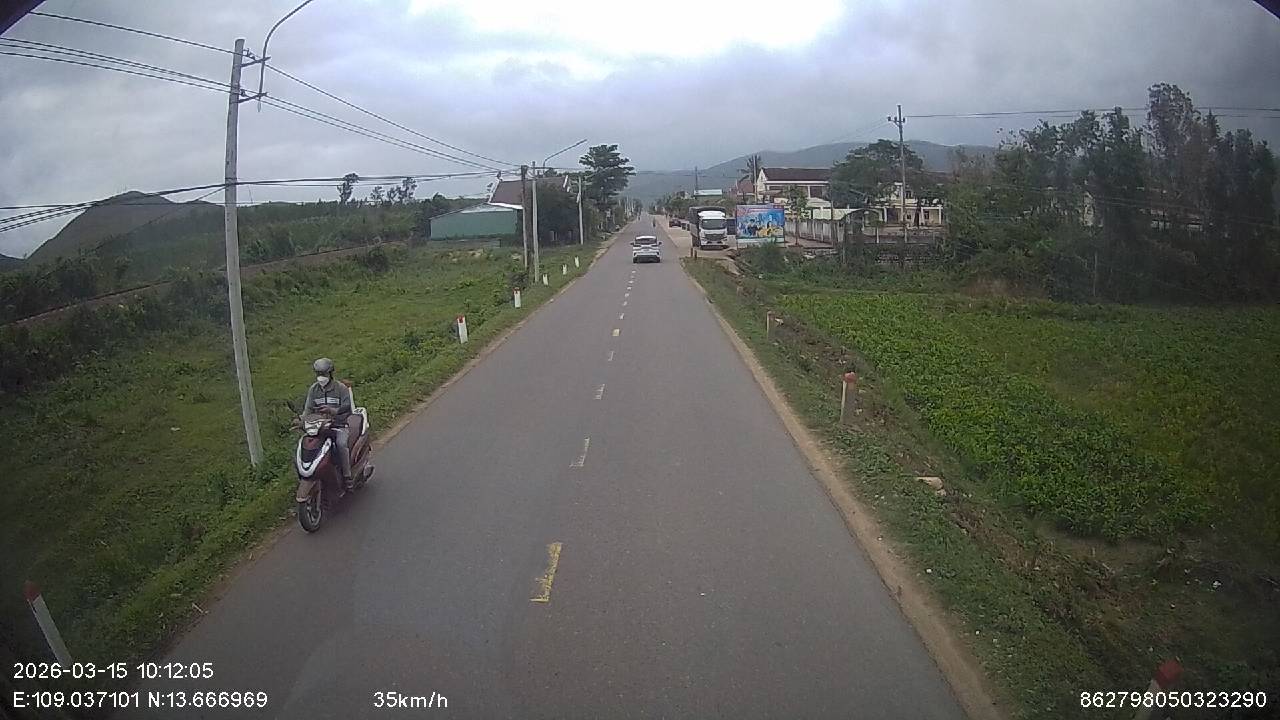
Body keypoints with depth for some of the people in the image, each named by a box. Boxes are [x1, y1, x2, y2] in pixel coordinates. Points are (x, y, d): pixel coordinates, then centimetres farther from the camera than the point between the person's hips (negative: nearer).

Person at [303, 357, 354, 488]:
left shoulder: (341, 388, -4)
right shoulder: (313, 389, 10)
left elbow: (348, 409, -13)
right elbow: (308, 408, 5)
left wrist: (331, 410, -30)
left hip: (338, 425, -4)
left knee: (341, 444, -31)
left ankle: (347, 476, -21)